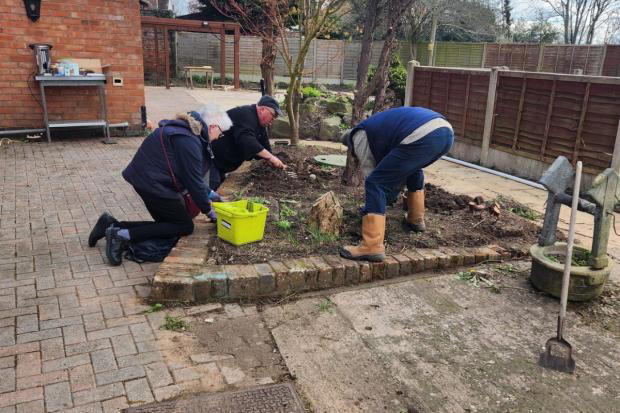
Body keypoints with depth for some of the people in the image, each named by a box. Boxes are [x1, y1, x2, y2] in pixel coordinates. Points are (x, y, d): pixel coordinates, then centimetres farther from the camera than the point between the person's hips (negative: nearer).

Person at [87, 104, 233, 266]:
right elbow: (193, 180, -17)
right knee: (185, 226, 0)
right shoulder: (188, 141, -22)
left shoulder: (186, 130, 11)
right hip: (154, 184, -10)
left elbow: (192, 174, 20)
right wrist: (208, 210, -6)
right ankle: (123, 236, -8)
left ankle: (112, 225, 11)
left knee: (168, 225, 15)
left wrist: (210, 193, 18)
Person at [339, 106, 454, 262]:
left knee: (376, 184, -2)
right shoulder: (380, 124, 40)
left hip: (421, 138, -9)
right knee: (413, 169, 37)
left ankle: (372, 247, -7)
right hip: (445, 131, 9)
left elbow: (370, 173, 16)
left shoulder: (360, 136, 16)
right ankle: (416, 220, 45)